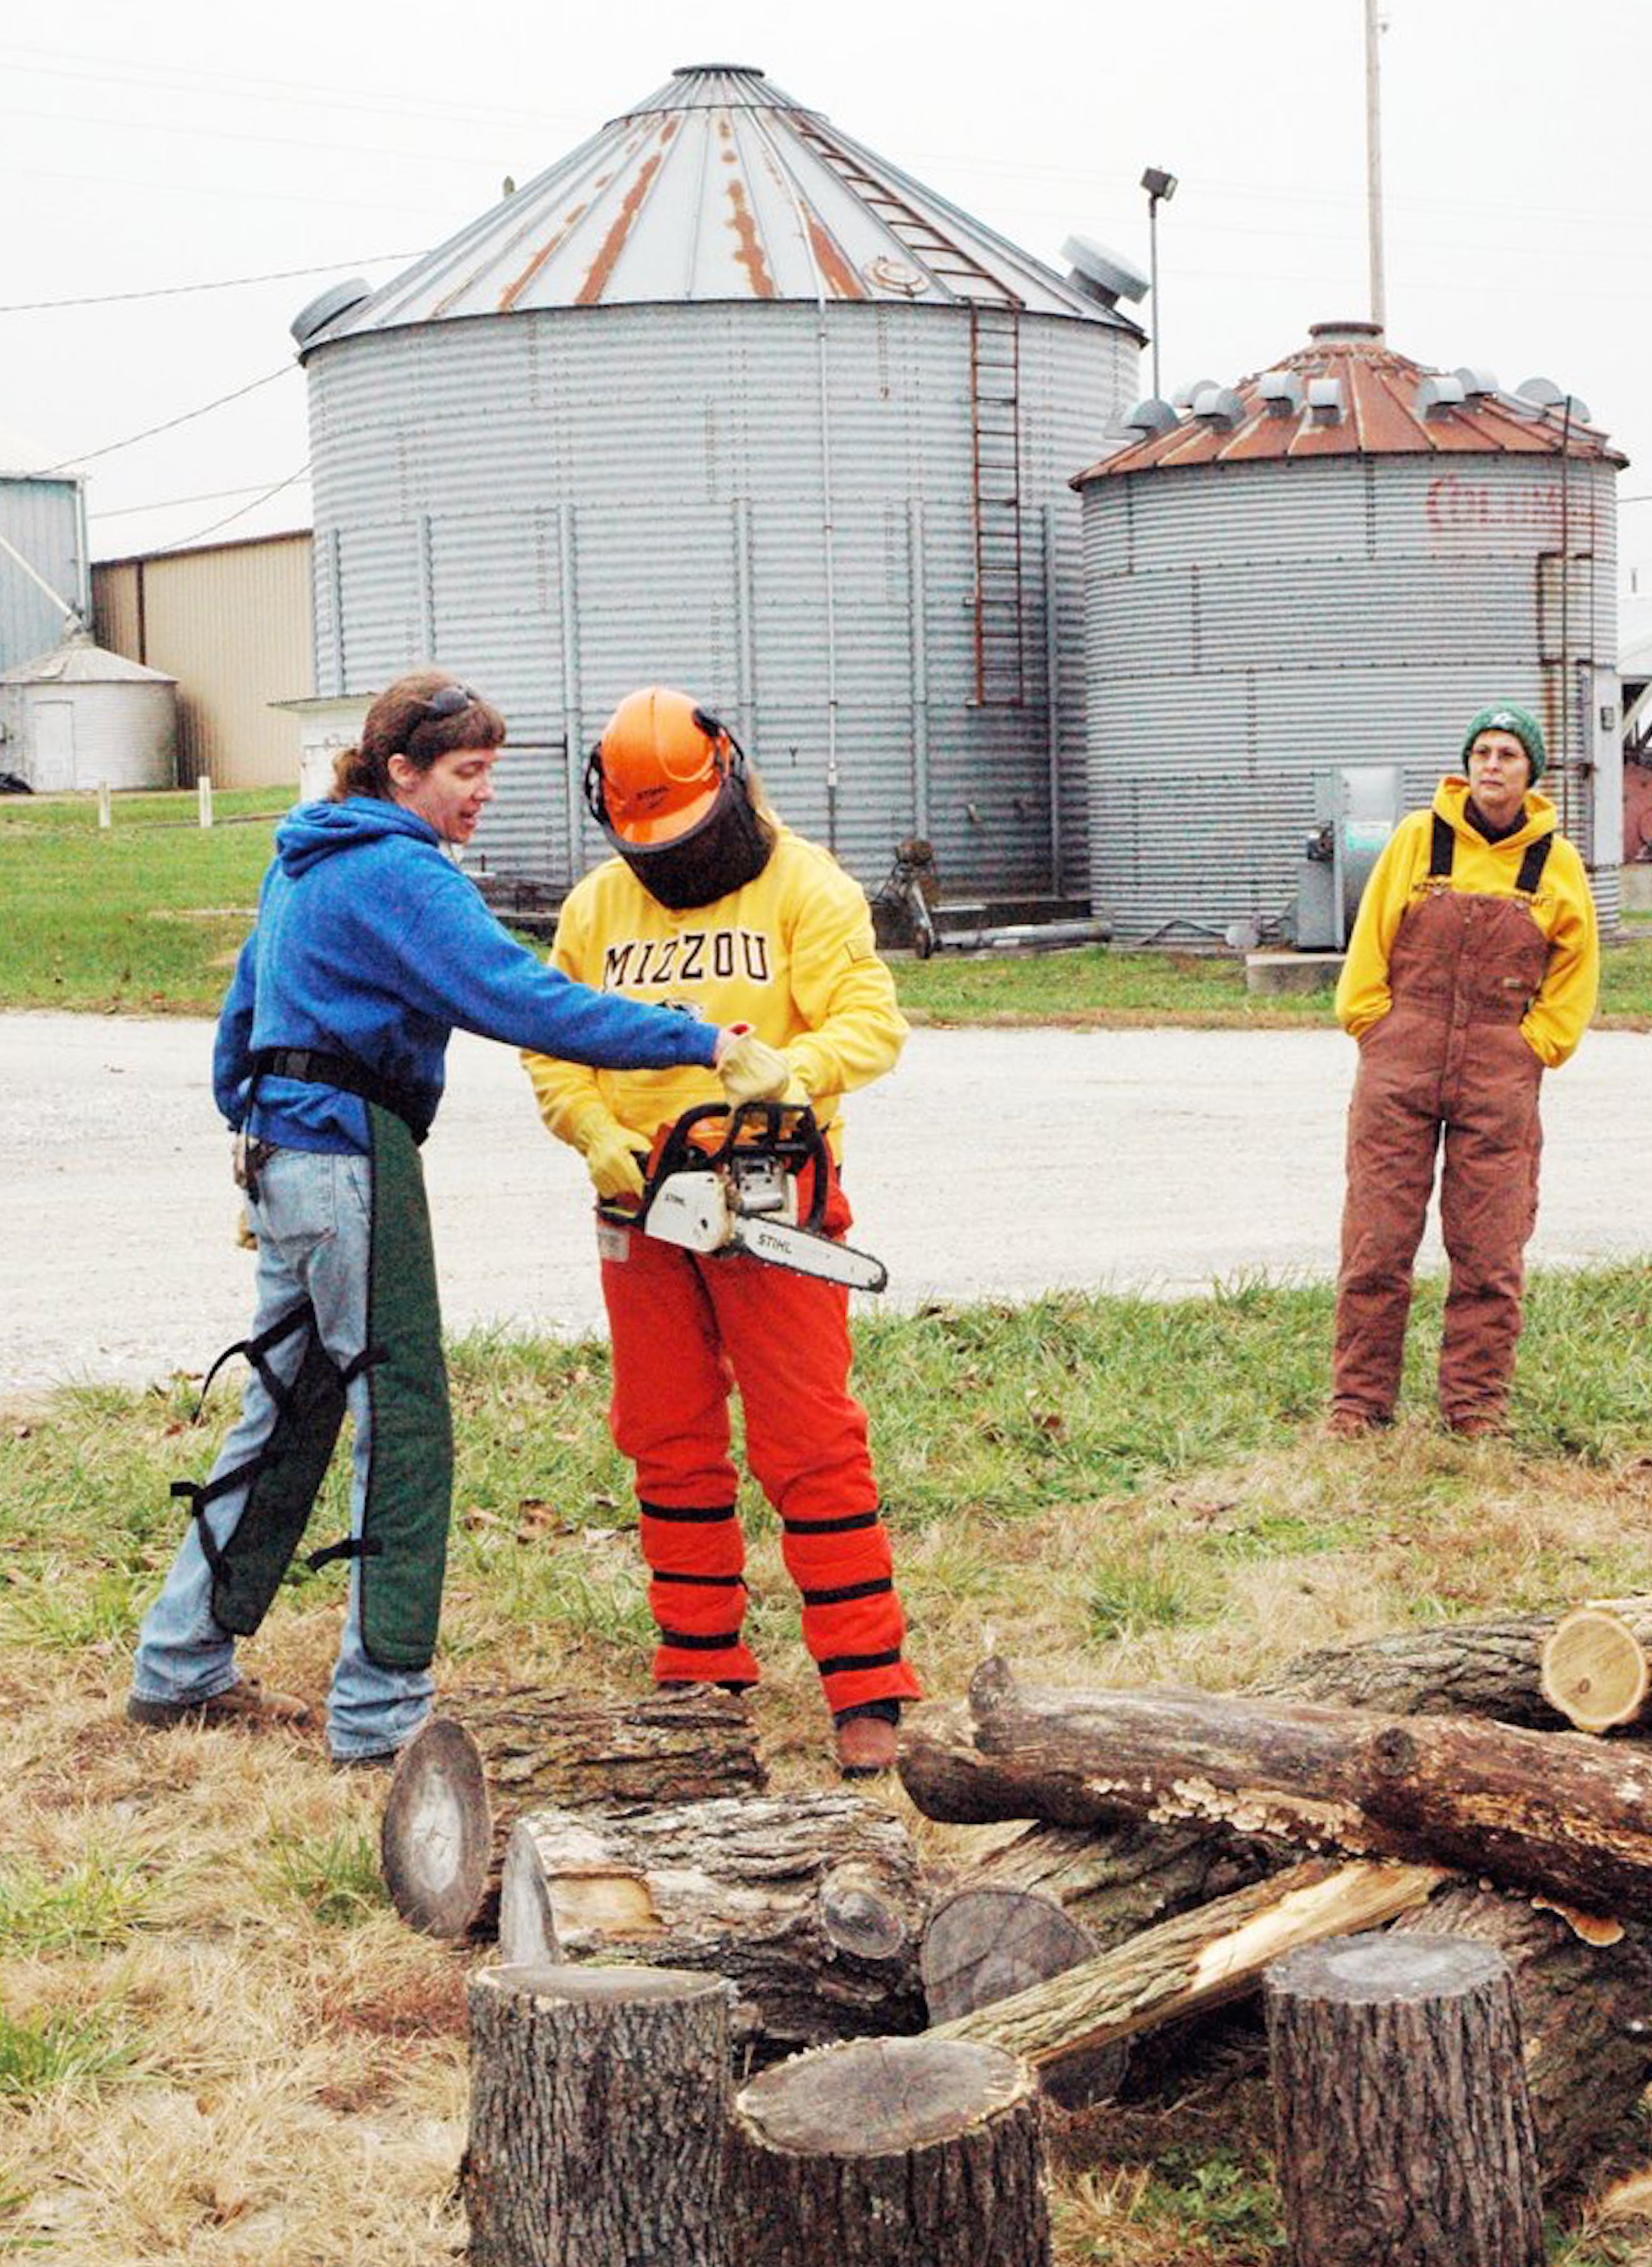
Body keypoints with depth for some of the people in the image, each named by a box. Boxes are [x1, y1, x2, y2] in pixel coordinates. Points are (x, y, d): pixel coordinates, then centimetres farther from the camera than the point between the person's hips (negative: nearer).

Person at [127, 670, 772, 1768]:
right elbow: (523, 999, -24)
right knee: (404, 1426, -4)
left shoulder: (305, 861, 15)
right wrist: (695, 1041, -23)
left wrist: (249, 1122, 30)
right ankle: (380, 1710, -1)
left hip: (281, 1149, 10)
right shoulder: (400, 874, -15)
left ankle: (182, 1668, 24)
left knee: (290, 1410, 17)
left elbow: (245, 1006, 23)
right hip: (353, 1154, -10)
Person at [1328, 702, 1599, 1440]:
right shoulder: (1415, 839, 1)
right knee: (1377, 1240, 1)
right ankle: (1358, 1399, 11)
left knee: (1488, 1252, 2)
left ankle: (1477, 1404, 14)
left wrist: (1534, 1045, 4)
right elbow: (1370, 942, 6)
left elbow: (1576, 970, 13)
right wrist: (1376, 1029, 1)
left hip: (1501, 1074, 1)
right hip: (1400, 1064, 0)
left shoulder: (1555, 864, 4)